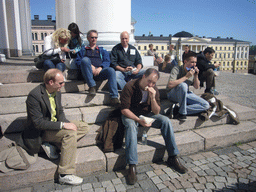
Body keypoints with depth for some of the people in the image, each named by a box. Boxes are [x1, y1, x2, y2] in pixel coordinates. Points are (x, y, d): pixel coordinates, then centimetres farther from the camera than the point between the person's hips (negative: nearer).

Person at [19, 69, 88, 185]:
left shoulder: (57, 92, 0)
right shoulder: (34, 96, -24)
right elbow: (38, 123, -26)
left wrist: (66, 123, -9)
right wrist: (63, 125, -29)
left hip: (55, 124, 8)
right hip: (40, 132, -8)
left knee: (83, 129, 1)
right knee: (70, 133, -29)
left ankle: (51, 144, -8)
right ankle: (65, 175, -26)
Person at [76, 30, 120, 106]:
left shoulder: (102, 50, 30)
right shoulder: (83, 50, 27)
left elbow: (107, 61, 14)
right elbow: (78, 61, 12)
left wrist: (100, 68, -9)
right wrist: (90, 66, -8)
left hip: (99, 72, 1)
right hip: (88, 73, -1)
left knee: (111, 70, -32)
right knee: (85, 59, -32)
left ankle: (114, 97, -39)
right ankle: (92, 86, -31)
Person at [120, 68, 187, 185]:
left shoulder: (154, 90, -5)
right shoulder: (130, 87, -20)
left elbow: (156, 112, -7)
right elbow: (124, 109, -20)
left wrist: (152, 98, -25)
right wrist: (139, 120, -32)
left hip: (146, 114, 4)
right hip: (130, 115, -4)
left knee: (166, 121, -18)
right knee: (131, 125, -37)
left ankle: (173, 158, -8)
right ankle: (132, 166, -36)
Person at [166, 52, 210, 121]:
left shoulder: (193, 71, 1)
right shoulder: (177, 69, -18)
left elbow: (196, 87, 3)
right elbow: (170, 85, -33)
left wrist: (196, 76, -14)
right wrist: (186, 77, -30)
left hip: (185, 94, 6)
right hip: (173, 94, -6)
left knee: (206, 105, -8)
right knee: (183, 85, -39)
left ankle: (178, 110, -17)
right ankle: (182, 112, -22)